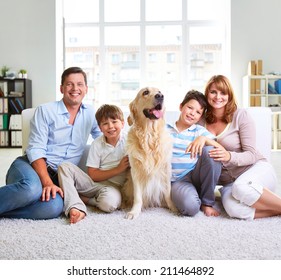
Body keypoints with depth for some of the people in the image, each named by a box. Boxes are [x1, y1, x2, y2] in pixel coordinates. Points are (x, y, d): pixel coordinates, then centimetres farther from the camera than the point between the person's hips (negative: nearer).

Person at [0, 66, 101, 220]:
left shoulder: (91, 114, 13)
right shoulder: (45, 111, 0)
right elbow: (36, 150, -9)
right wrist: (47, 183, -23)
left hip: (58, 177, 3)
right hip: (31, 166, -3)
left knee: (54, 207, -34)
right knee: (32, 188, -42)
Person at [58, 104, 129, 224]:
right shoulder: (97, 144, 1)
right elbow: (93, 175, -4)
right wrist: (118, 169, -12)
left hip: (113, 186, -3)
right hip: (94, 183, 3)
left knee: (109, 202, -39)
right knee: (64, 167, -15)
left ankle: (82, 198, -8)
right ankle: (76, 208, -31)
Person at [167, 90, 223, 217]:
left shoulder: (199, 131, 6)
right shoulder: (165, 129, 6)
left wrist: (204, 139, -27)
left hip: (194, 176, 3)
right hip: (176, 180, -3)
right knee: (190, 206, -36)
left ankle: (207, 202, -11)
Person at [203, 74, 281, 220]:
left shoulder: (241, 115, -7)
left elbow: (251, 154, -11)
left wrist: (229, 156, -30)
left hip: (257, 169, -2)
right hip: (229, 180, 2)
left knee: (241, 187, -39)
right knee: (233, 209, -33)